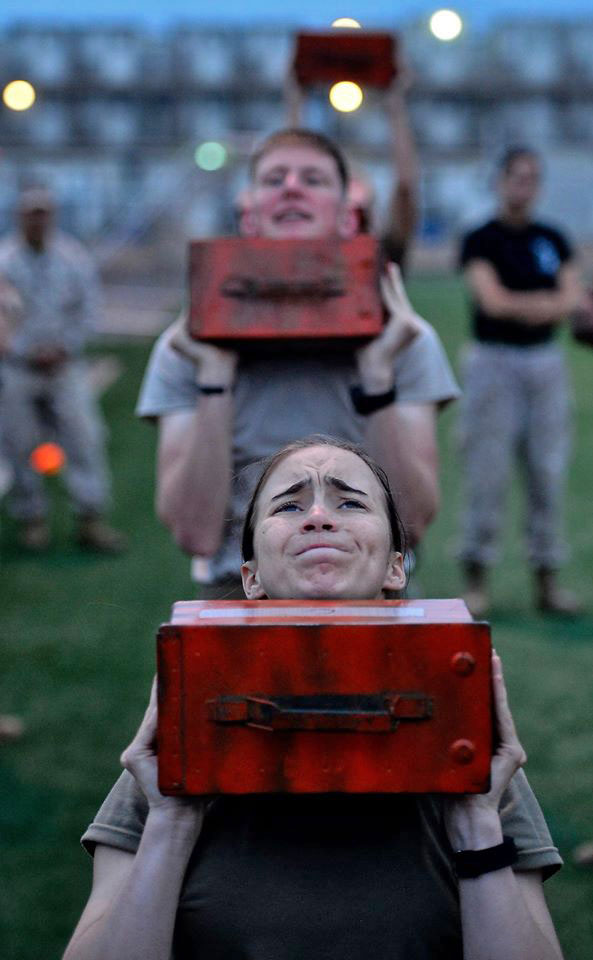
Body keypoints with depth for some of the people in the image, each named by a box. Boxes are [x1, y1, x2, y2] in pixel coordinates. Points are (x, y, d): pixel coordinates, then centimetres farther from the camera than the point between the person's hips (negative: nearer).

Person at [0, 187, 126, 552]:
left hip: (65, 364, 1)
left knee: (85, 436, -4)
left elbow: (89, 309, 4)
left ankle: (91, 520, 3)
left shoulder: (74, 257, 2)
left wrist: (62, 348, -8)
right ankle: (32, 519, 16)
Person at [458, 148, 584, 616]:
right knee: (488, 473, -4)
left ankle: (547, 581, 12)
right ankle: (477, 578, 6)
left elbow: (572, 299, 1)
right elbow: (493, 300, -15)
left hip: (546, 361, 4)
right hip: (493, 361, -4)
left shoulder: (553, 240, 12)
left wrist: (523, 305, -16)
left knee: (549, 473, 4)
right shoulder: (481, 240, -2)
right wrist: (550, 301, -11)